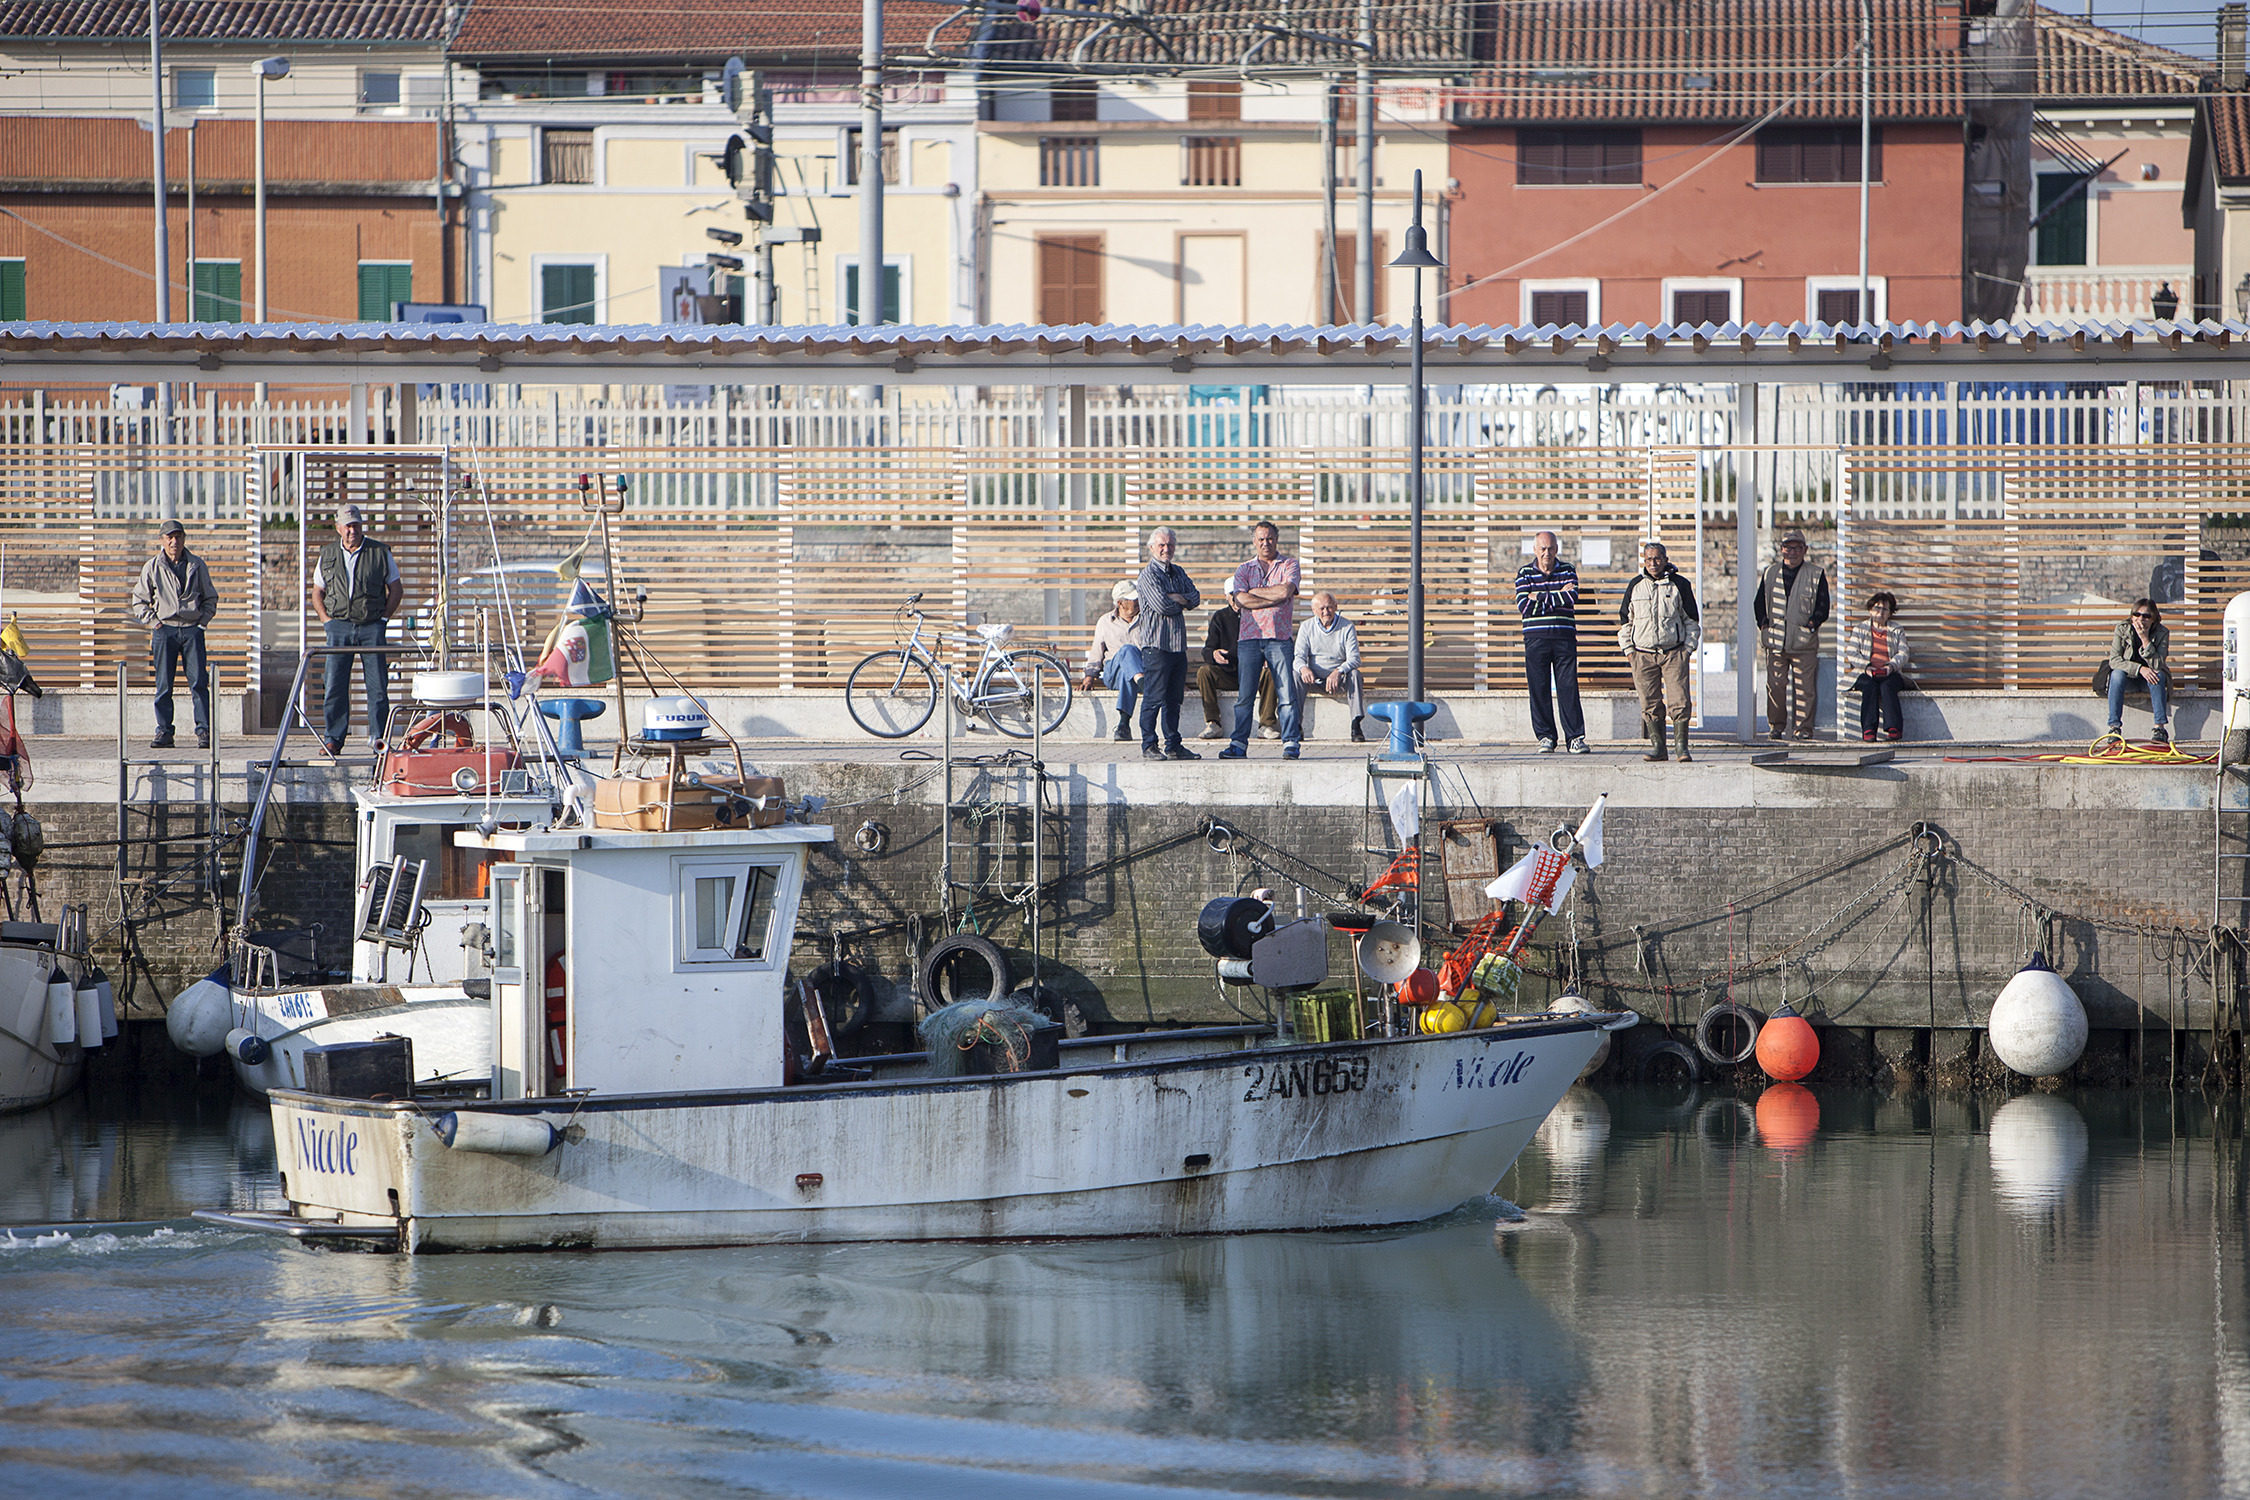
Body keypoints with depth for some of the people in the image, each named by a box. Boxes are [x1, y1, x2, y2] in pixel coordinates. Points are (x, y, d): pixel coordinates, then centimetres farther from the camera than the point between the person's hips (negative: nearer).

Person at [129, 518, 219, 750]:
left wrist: (202, 620, 4)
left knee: (199, 683, -5)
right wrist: (153, 621, 1)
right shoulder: (153, 568, 6)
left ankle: (204, 731, -3)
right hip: (165, 630, 0)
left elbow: (210, 598, 17)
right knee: (163, 685, -1)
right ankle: (164, 732, 4)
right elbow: (139, 601, 13)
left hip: (192, 629, 0)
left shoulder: (197, 566, 8)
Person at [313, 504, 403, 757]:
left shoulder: (380, 553, 5)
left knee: (377, 684, -4)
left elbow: (396, 589, 11)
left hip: (371, 627, -1)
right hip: (338, 626, 1)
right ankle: (333, 738, 0)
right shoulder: (328, 555, 11)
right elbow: (317, 593, 19)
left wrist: (383, 617, 0)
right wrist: (326, 619, 4)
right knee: (334, 685, -4)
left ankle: (378, 735, 3)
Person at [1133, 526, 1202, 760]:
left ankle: (1173, 745, 15)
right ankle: (1149, 746, -4)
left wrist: (1177, 598, -11)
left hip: (1178, 643, 7)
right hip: (1156, 644, -7)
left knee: (1174, 699, 10)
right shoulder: (1149, 575, -7)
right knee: (1154, 697, -7)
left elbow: (1195, 598, 7)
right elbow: (1162, 605, -17)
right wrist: (1181, 603, 1)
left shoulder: (1178, 573, 17)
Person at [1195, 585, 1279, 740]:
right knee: (1204, 671, -28)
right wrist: (1213, 654, -24)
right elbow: (1207, 650, 2)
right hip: (1227, 675, 1)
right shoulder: (1220, 617, 9)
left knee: (1269, 674, -32)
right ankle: (1212, 725, -28)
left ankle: (1266, 725, -29)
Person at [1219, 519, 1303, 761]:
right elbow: (1241, 599, -3)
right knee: (1244, 695, -1)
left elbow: (1285, 591, -10)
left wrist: (1255, 591, -2)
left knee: (1287, 693, -6)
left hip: (1280, 637, -2)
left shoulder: (1289, 565, 8)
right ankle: (1239, 744, 2)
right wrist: (1274, 599, -7)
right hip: (1250, 637, 2)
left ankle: (1291, 742, -3)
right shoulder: (1244, 569, 13)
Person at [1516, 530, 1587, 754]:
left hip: (1564, 637, 0)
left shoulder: (1567, 571, 9)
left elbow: (1571, 598, -9)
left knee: (1568, 687, -4)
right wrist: (1559, 596, -7)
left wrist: (1539, 598, -9)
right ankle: (1545, 737, 7)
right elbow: (1524, 607, -7)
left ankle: (1576, 737, -2)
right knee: (1539, 689, -1)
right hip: (1536, 639, 0)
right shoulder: (1525, 574, 7)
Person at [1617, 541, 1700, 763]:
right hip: (1643, 655, 2)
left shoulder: (1680, 585, 3)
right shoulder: (1635, 586, 8)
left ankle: (1682, 746, -4)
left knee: (1679, 701, -10)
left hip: (1674, 653, -2)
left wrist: (1688, 648, 2)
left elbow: (1692, 620, 10)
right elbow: (1625, 620, 16)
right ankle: (1658, 747, 8)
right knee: (1650, 704, 1)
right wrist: (1628, 650, 7)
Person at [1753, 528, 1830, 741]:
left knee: (1804, 687, -5)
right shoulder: (1770, 573, 13)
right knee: (1775, 685, 0)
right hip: (1776, 641, 2)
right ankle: (1776, 725, 11)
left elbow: (1823, 606, 6)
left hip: (1804, 643, -2)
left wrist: (1812, 624, -9)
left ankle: (1804, 728, 0)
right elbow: (1759, 602, 18)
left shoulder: (1815, 576, 7)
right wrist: (1764, 624, 2)